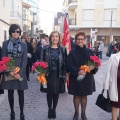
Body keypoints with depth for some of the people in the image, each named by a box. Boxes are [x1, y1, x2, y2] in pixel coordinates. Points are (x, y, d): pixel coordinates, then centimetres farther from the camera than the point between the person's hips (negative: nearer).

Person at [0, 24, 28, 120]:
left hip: (20, 72, 0)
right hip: (9, 72, 0)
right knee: (10, 93, 9)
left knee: (21, 93, 5)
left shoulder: (23, 44, 4)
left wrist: (20, 72, -13)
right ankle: (12, 112, 23)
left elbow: (24, 60, -1)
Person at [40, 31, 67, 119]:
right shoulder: (46, 49, 0)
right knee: (49, 93, 9)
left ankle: (54, 109, 27)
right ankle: (49, 109, 27)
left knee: (56, 93, 9)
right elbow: (42, 61, 1)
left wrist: (64, 74, -4)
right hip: (48, 74, 0)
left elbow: (65, 62, 0)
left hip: (58, 75, 1)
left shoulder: (62, 49, 1)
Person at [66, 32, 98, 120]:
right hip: (75, 77, -1)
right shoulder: (72, 52, -4)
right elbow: (69, 65, -12)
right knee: (76, 96, 9)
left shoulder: (89, 51, 1)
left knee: (84, 96, 12)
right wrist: (77, 71, -26)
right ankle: (76, 113, 27)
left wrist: (93, 67, -21)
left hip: (87, 78, 2)